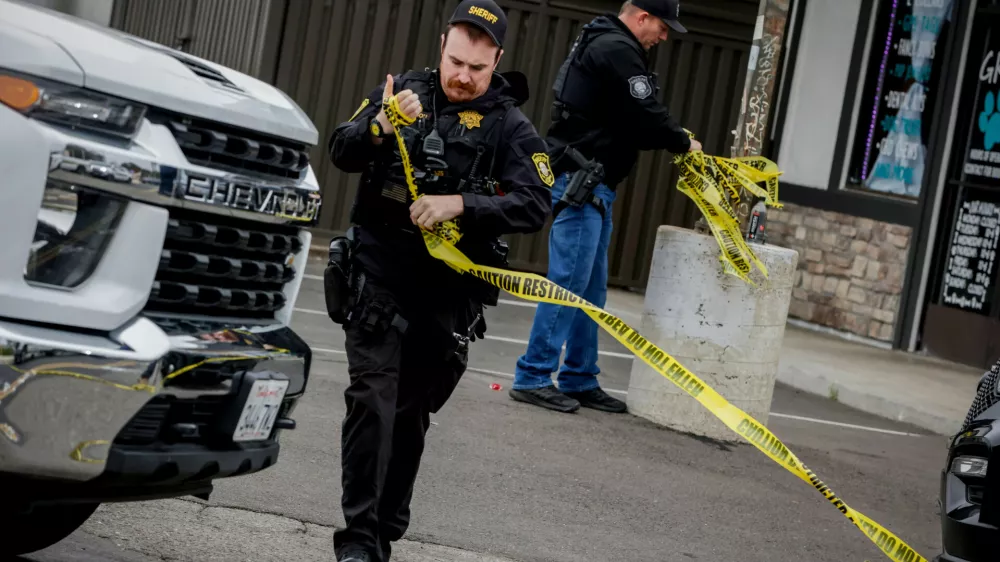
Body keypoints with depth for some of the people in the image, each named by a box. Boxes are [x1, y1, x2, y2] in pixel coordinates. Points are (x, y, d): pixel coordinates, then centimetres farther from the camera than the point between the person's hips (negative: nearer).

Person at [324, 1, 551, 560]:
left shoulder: (511, 127, -2)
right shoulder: (404, 89, 3)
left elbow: (536, 205, -13)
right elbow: (342, 152, -3)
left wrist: (459, 204, -25)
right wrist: (382, 128, -24)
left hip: (447, 294, 1)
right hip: (379, 279, 0)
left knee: (412, 414, 11)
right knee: (372, 402, -11)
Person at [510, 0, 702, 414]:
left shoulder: (602, 43, 20)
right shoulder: (618, 50, -13)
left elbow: (624, 123, 22)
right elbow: (644, 115, -18)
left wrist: (670, 137, 9)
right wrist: (683, 143, -1)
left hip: (592, 185, 11)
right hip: (580, 182, -11)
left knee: (591, 287, 12)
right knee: (569, 282, -9)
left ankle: (580, 380, 17)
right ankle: (533, 378, -5)